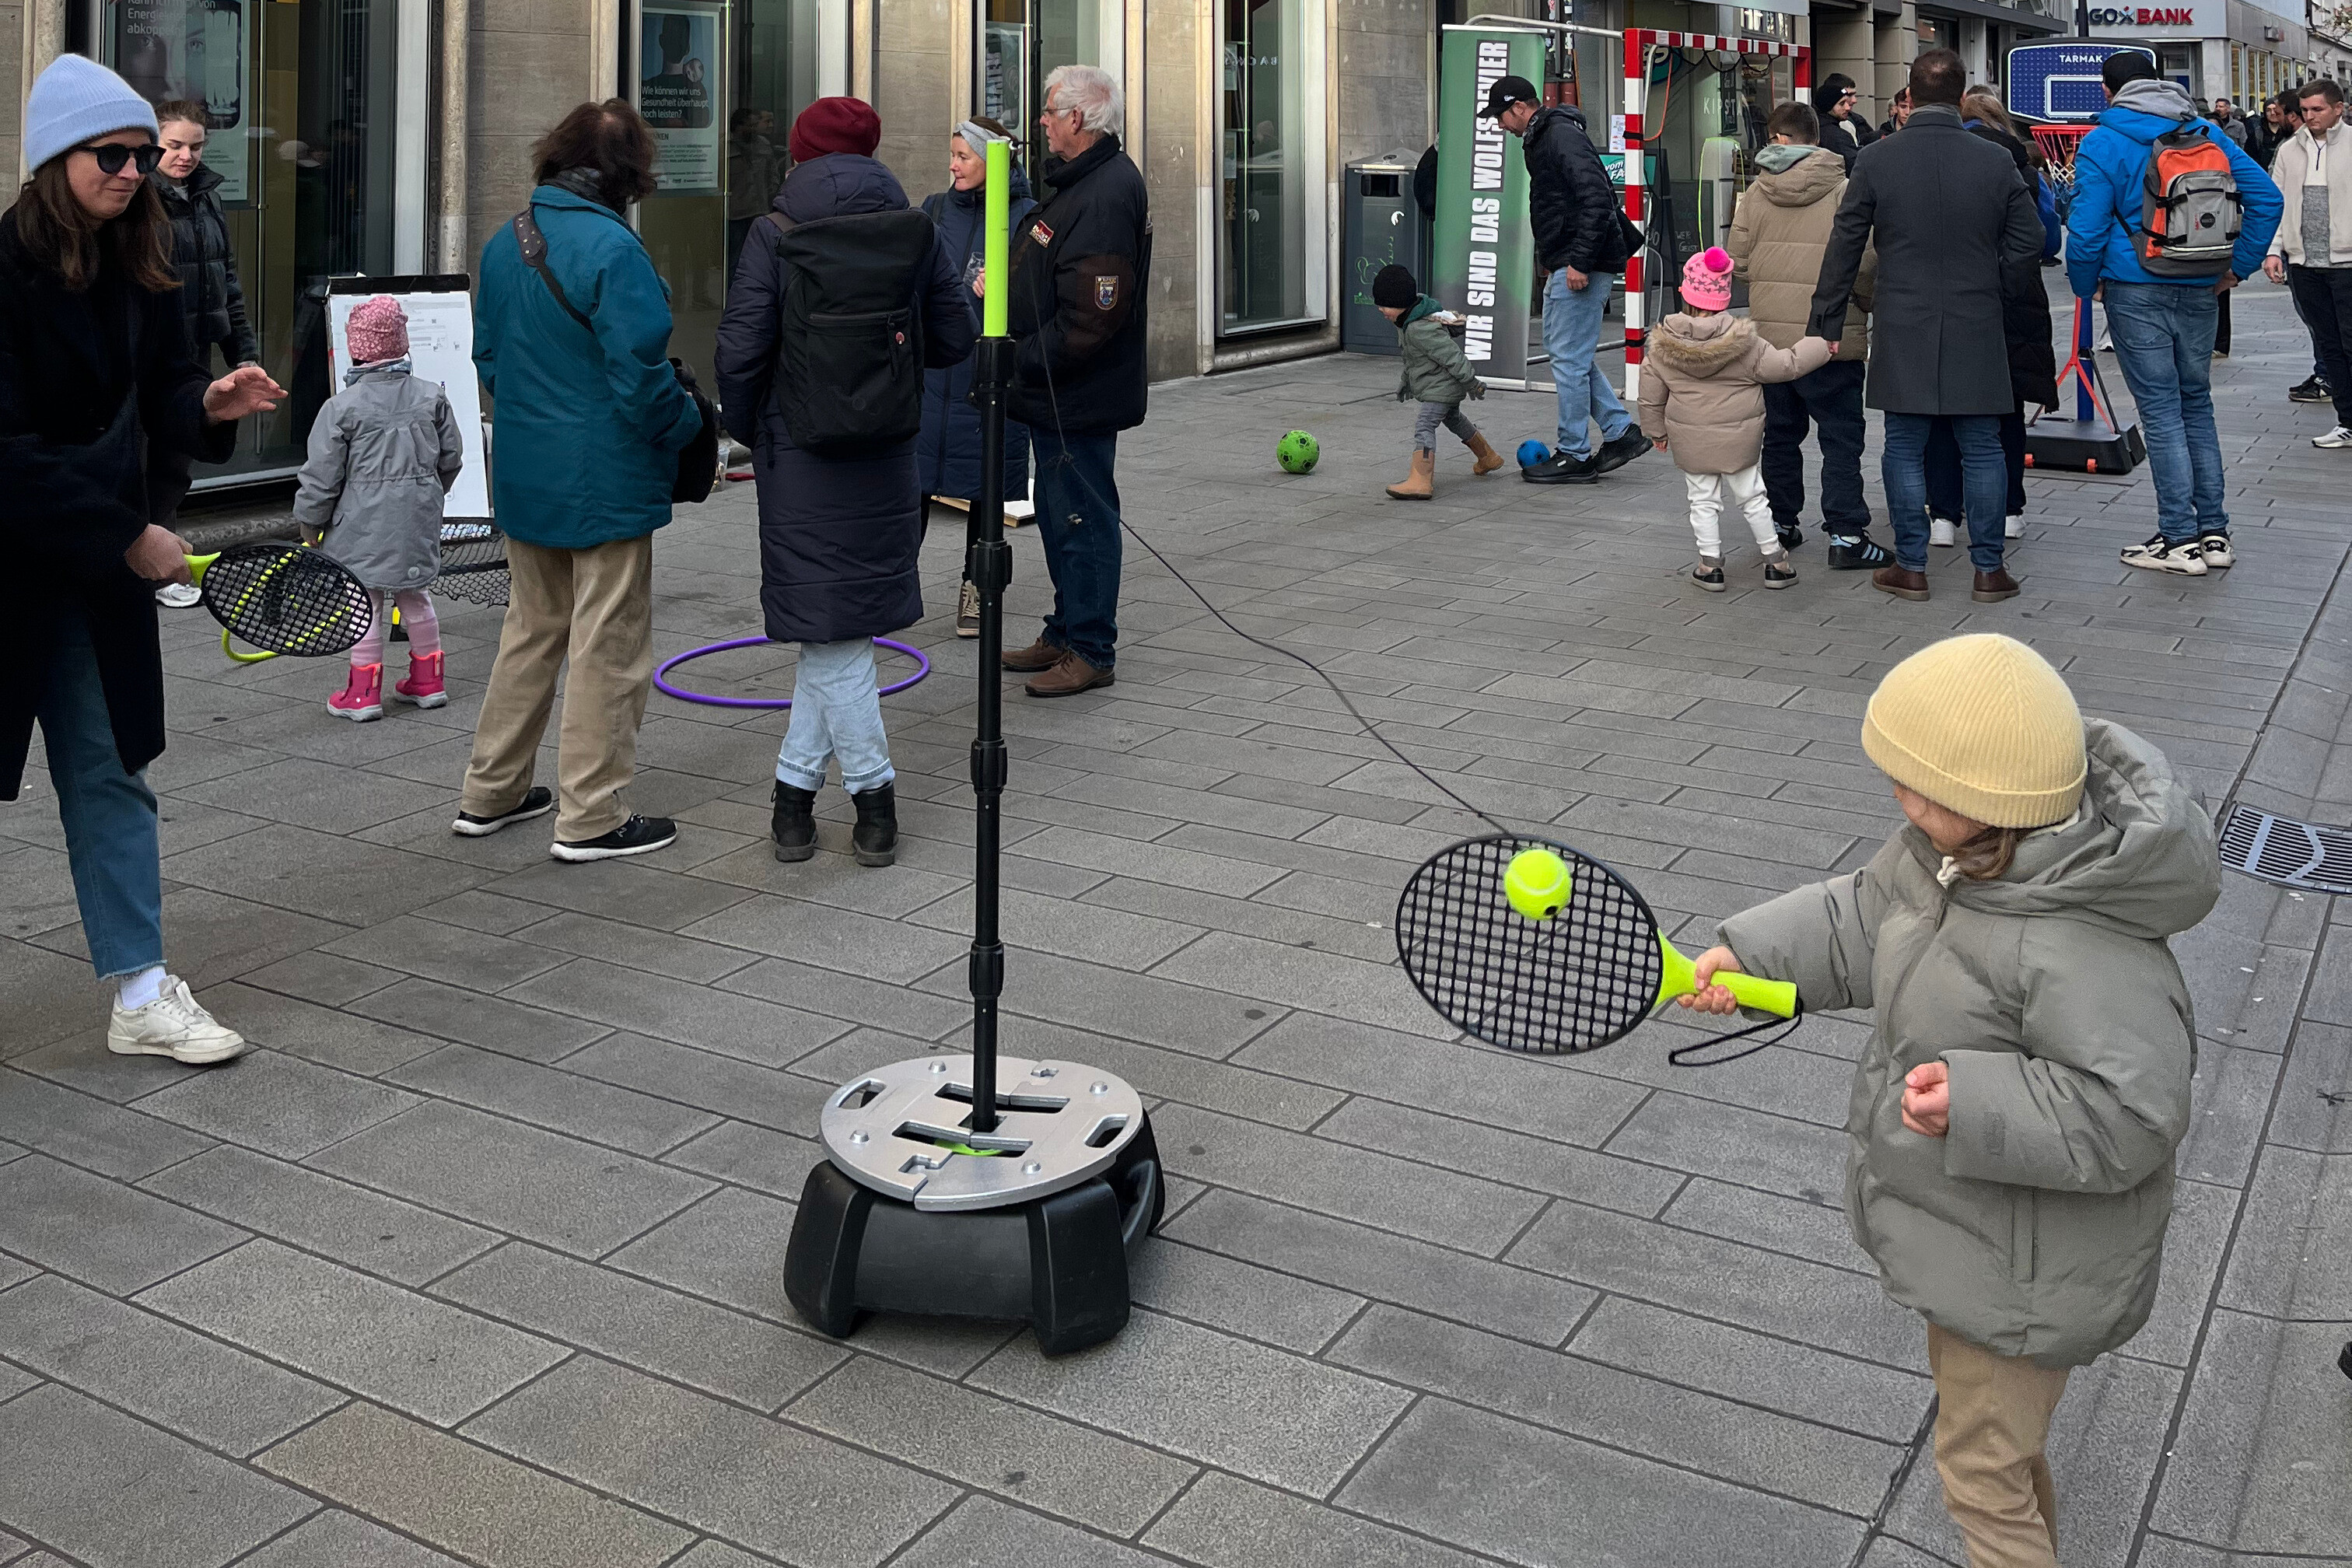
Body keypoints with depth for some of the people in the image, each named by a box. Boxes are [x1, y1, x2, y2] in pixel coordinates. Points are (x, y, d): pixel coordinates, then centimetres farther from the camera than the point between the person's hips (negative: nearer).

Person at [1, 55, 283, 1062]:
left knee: (109, 774, 10)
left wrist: (210, 405, -14)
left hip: (95, 566, 6)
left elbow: (157, 398, 9)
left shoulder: (140, 271, 3)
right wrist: (130, 538, -18)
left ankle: (140, 996, 16)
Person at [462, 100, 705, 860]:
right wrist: (689, 426, -6)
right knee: (607, 646, 3)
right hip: (605, 482, -8)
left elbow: (487, 356, 14)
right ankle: (590, 818, 9)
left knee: (531, 629, 20)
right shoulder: (613, 248, -19)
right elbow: (640, 375, -22)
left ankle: (490, 793, 28)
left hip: (524, 475, 8)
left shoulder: (503, 245, 6)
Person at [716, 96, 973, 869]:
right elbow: (955, 339, 4)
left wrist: (747, 430, 6)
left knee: (830, 630, 4)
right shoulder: (918, 232, 1)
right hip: (887, 457, 3)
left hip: (799, 454, -3)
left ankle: (874, 796, 7)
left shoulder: (774, 234, -7)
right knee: (839, 625, 13)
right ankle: (796, 787, 18)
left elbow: (741, 349, -11)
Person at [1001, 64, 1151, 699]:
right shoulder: (1085, 182, 14)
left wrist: (1023, 361, -20)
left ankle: (1091, 651, 8)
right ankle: (1066, 633, 30)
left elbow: (1091, 315, -26)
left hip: (1079, 399, -11)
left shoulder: (1106, 194, -21)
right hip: (1062, 391, 11)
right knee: (1061, 514, 18)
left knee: (1081, 517, -2)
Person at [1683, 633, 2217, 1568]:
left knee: (1981, 1475, 11)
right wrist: (1749, 953, -4)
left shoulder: (2078, 952, -37)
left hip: (2020, 1272, -9)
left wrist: (1977, 1105, -39)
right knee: (1999, 1435, 32)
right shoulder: (1954, 852, -10)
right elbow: (1866, 918, 6)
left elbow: (2128, 1114, -33)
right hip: (1970, 1224, 9)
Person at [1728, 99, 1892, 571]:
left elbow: (1736, 260, 3)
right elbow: (1864, 262, -14)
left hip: (1769, 333, 4)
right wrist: (1867, 302, 5)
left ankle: (1780, 523, 23)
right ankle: (1846, 535, -3)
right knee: (1841, 436, 1)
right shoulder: (1844, 190, -8)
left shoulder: (1755, 194, 2)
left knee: (1781, 432, 16)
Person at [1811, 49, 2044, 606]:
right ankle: (1988, 569, 13)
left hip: (1903, 330, -1)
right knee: (1981, 450, 8)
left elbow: (1845, 248, -2)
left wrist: (1826, 324, 5)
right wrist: (1984, 286, 16)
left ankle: (1911, 567, 10)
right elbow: (2028, 243, 2)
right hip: (1976, 330, 1)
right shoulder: (1997, 162, -2)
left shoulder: (1874, 160, -5)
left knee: (1904, 449, 8)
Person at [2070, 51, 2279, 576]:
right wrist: (2238, 266, 10)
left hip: (2137, 291, -5)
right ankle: (2214, 533, 15)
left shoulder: (2103, 144, -6)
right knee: (2197, 404, 14)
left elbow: (2087, 229, -13)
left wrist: (2087, 285, 3)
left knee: (2161, 411, -3)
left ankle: (2180, 540, -2)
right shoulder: (2205, 133, 10)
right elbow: (2266, 197, 6)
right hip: (2201, 292, 5)